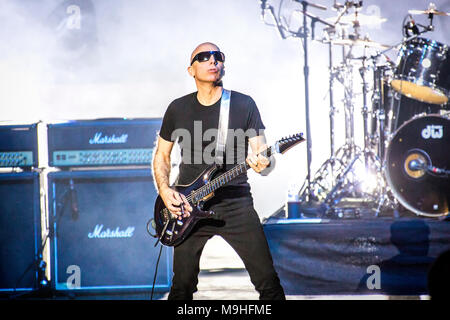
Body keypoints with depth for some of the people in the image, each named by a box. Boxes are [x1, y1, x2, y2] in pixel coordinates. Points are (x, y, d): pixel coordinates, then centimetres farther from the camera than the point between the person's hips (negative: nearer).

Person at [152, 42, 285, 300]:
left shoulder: (244, 104, 0)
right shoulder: (178, 109, 6)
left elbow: (264, 156, -1)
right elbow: (162, 156, 15)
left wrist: (262, 163, -25)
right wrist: (165, 191, -2)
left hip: (236, 204, -2)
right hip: (188, 207, 2)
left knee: (267, 280, -8)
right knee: (182, 287, 3)